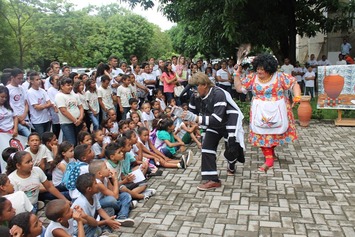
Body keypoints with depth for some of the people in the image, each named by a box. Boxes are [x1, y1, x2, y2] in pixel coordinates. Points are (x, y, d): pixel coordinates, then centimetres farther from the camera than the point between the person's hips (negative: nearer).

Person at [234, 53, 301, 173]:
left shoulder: (279, 77, -8)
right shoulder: (252, 78, -1)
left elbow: (294, 83, -4)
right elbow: (239, 88, 2)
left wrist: (297, 96, -18)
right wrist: (237, 74, -6)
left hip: (276, 111, -1)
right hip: (260, 111, 2)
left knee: (276, 133, 9)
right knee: (262, 134, -1)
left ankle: (270, 151, 36)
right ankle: (269, 160, 7)